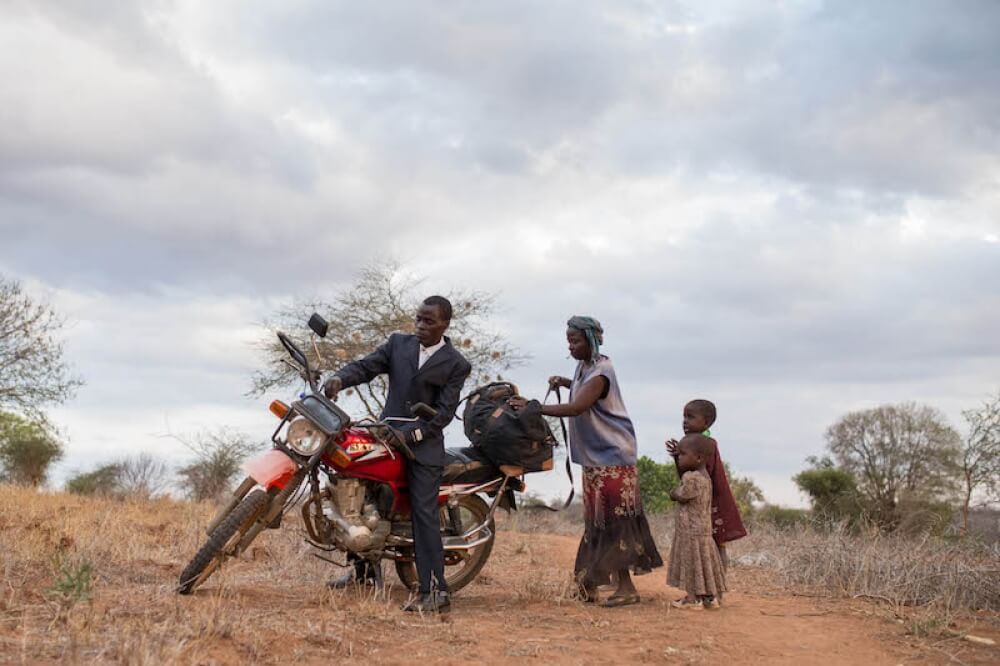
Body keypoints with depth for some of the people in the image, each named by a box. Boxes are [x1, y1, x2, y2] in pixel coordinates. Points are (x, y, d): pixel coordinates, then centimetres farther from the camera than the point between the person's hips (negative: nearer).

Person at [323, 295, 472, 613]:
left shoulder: (456, 365, -5)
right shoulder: (398, 343, 7)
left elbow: (444, 412, -10)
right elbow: (366, 366, -2)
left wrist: (409, 433, -21)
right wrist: (339, 378, -23)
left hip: (424, 445, -5)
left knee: (425, 515, -11)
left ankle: (435, 591, -13)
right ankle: (364, 570, 27)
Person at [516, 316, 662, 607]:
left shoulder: (600, 373, -19)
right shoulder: (584, 366, 10)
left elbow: (576, 408, -31)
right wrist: (565, 383, 13)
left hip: (612, 455, -9)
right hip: (594, 455, 9)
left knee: (614, 520, -8)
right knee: (597, 520, 12)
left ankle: (626, 587, -6)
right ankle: (591, 580, 18)